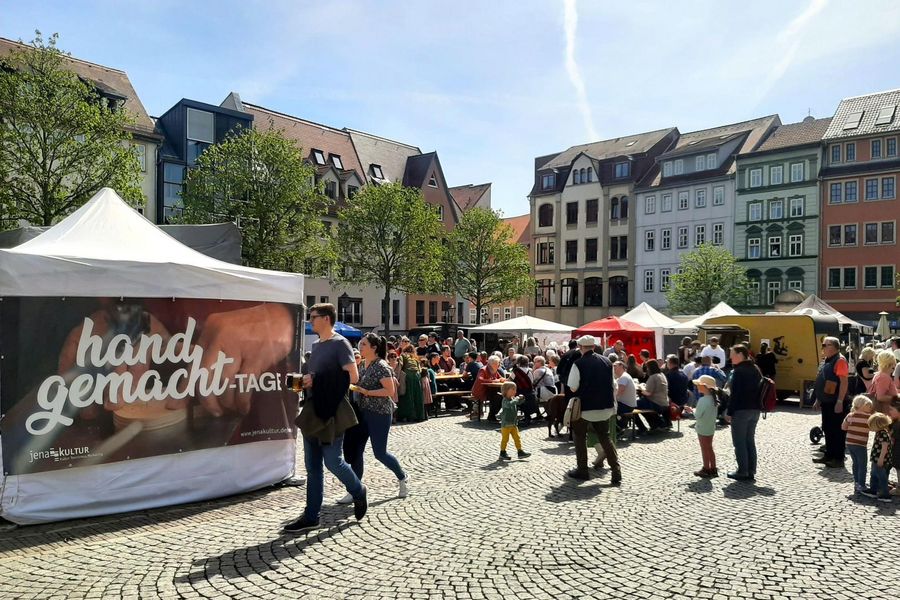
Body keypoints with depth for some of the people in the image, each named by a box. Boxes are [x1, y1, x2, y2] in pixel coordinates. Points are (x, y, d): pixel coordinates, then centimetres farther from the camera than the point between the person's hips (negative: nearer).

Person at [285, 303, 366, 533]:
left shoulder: (339, 343, -9)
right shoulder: (317, 345, 16)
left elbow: (353, 376, -17)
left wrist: (317, 381, -18)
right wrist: (304, 382, 2)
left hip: (332, 413, -8)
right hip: (313, 411, 8)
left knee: (333, 462, -2)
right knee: (312, 466, 9)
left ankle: (358, 492, 25)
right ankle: (311, 516, 16)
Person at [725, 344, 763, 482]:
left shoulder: (739, 371, -15)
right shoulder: (755, 369, 11)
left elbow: (735, 394, -18)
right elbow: (758, 390, 16)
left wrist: (729, 412, -14)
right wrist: (758, 407, 20)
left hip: (741, 410, -8)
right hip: (755, 410, 8)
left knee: (739, 442, 0)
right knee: (750, 440, 13)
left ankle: (742, 472, 2)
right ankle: (751, 471, 16)